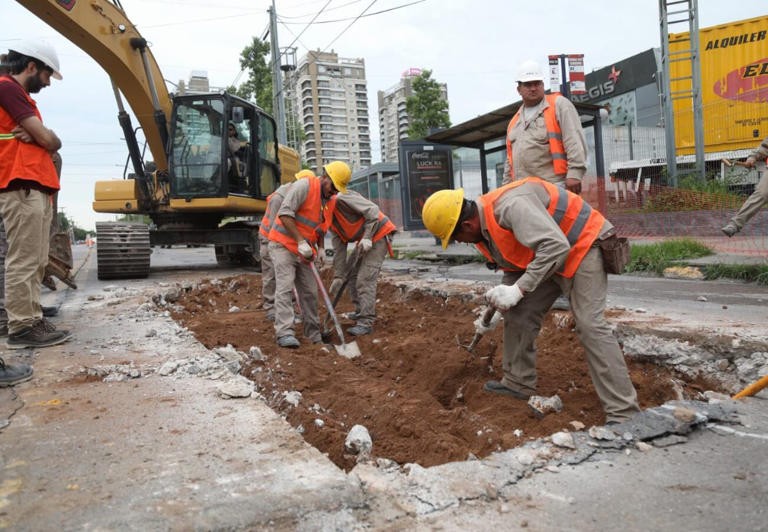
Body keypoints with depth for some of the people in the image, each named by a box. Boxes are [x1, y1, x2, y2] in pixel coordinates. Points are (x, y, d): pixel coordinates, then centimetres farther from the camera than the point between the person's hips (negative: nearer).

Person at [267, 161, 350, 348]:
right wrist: (301, 241, -25)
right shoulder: (304, 186, -14)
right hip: (283, 245, -7)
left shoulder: (328, 200, 11)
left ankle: (314, 334, 15)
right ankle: (285, 333, -17)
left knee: (309, 292, 7)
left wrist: (316, 249, 0)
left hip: (303, 251, 8)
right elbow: (285, 213, -23)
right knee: (285, 288, -14)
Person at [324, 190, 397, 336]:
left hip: (379, 233, -10)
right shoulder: (330, 220, 9)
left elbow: (372, 210, -25)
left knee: (365, 279, -15)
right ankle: (361, 312, 25)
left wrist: (367, 237, -27)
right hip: (365, 240, 10)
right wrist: (338, 276, 3)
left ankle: (366, 323, -13)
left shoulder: (341, 199, -19)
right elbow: (339, 249, 7)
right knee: (352, 275, 13)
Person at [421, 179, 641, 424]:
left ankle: (624, 414, -15)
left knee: (590, 325, -18)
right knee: (518, 315, 5)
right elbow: (514, 268, 13)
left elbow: (556, 246, -38)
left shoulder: (511, 205, -31)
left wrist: (519, 289, -34)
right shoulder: (485, 227, 0)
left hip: (582, 246, -9)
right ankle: (518, 383, 22)